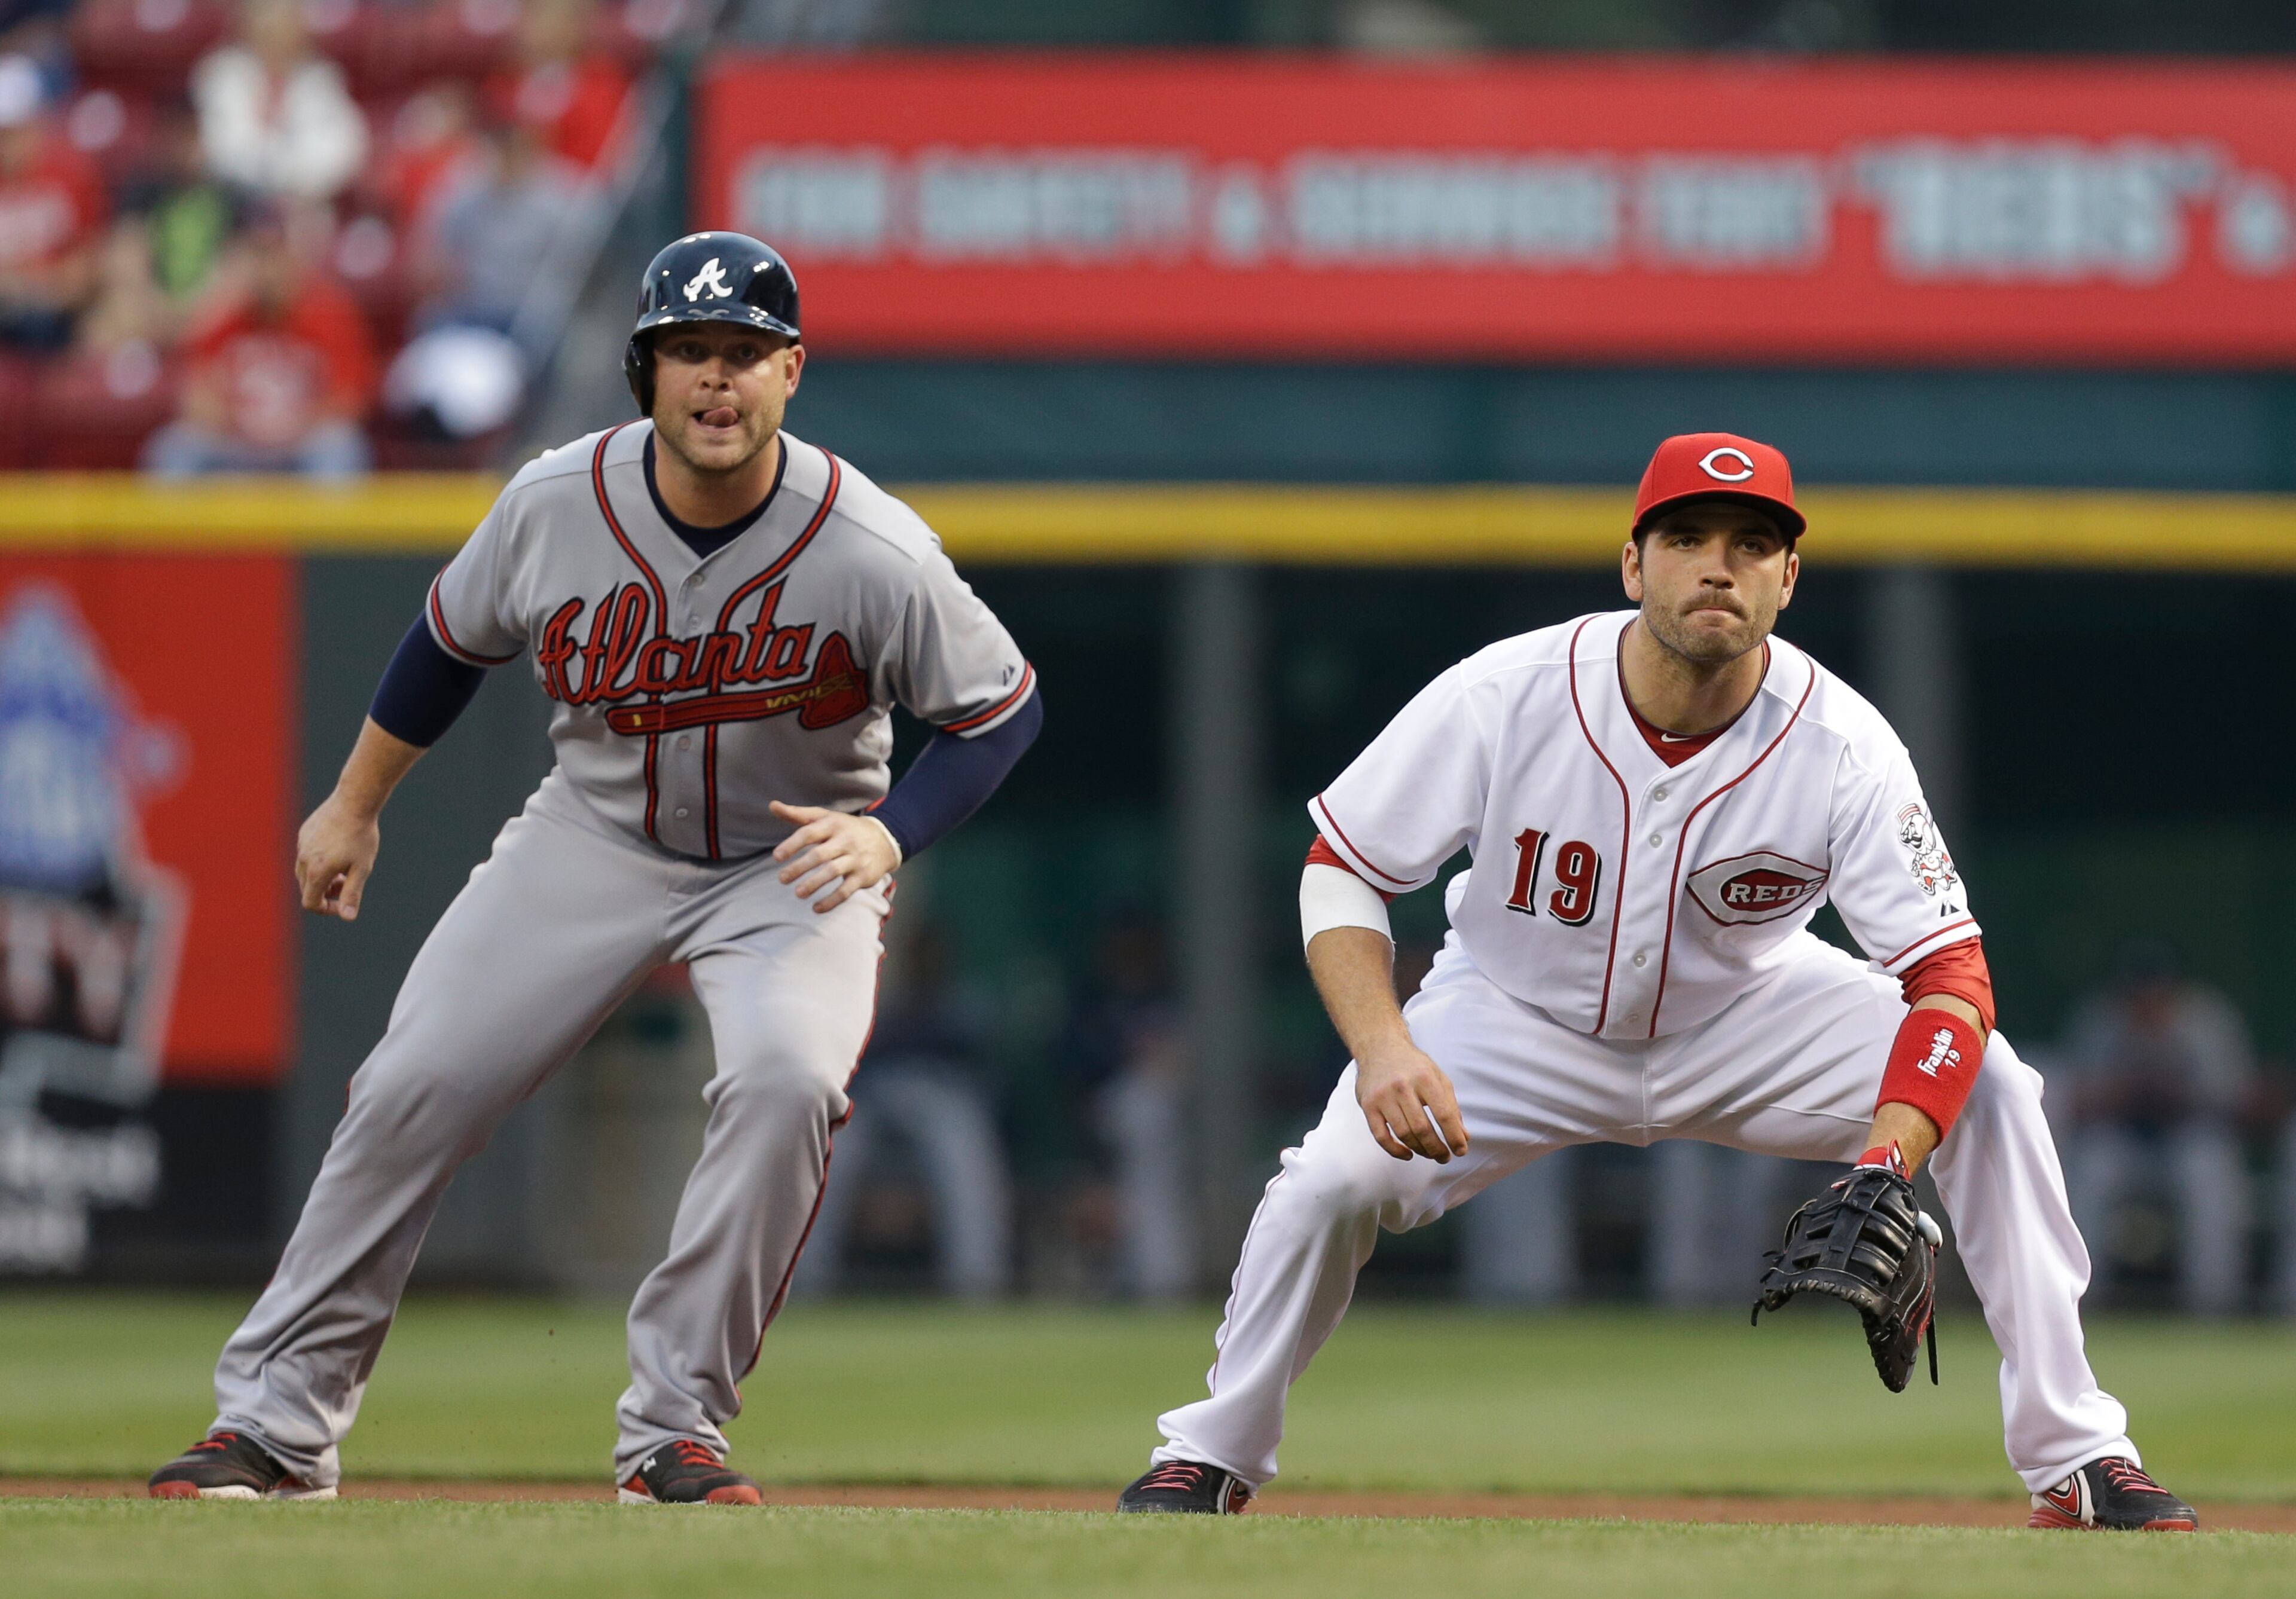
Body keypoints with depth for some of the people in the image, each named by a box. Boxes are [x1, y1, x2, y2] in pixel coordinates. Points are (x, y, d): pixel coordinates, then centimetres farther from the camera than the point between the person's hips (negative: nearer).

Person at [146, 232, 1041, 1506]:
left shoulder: (872, 553, -23)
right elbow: (451, 642, 5)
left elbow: (1003, 708, -11)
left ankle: (673, 1431, -17)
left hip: (791, 862, -2)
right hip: (595, 835, 3)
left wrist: (887, 833, -27)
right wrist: (354, 805, 15)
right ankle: (278, 1422, 4)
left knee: (787, 1078, -30)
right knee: (414, 1087, -8)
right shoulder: (554, 506, -15)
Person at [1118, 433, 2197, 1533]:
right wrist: (1385, 1049, -34)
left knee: (1985, 1082, -22)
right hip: (1524, 1019, -1)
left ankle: (2075, 1460, -13)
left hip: (1746, 1015, 1)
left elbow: (1950, 981, -28)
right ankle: (1209, 1460, 3)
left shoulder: (1841, 747, -26)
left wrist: (1884, 1181, -44)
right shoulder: (1501, 699, -26)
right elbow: (1339, 871, -16)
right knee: (1334, 1180, -25)